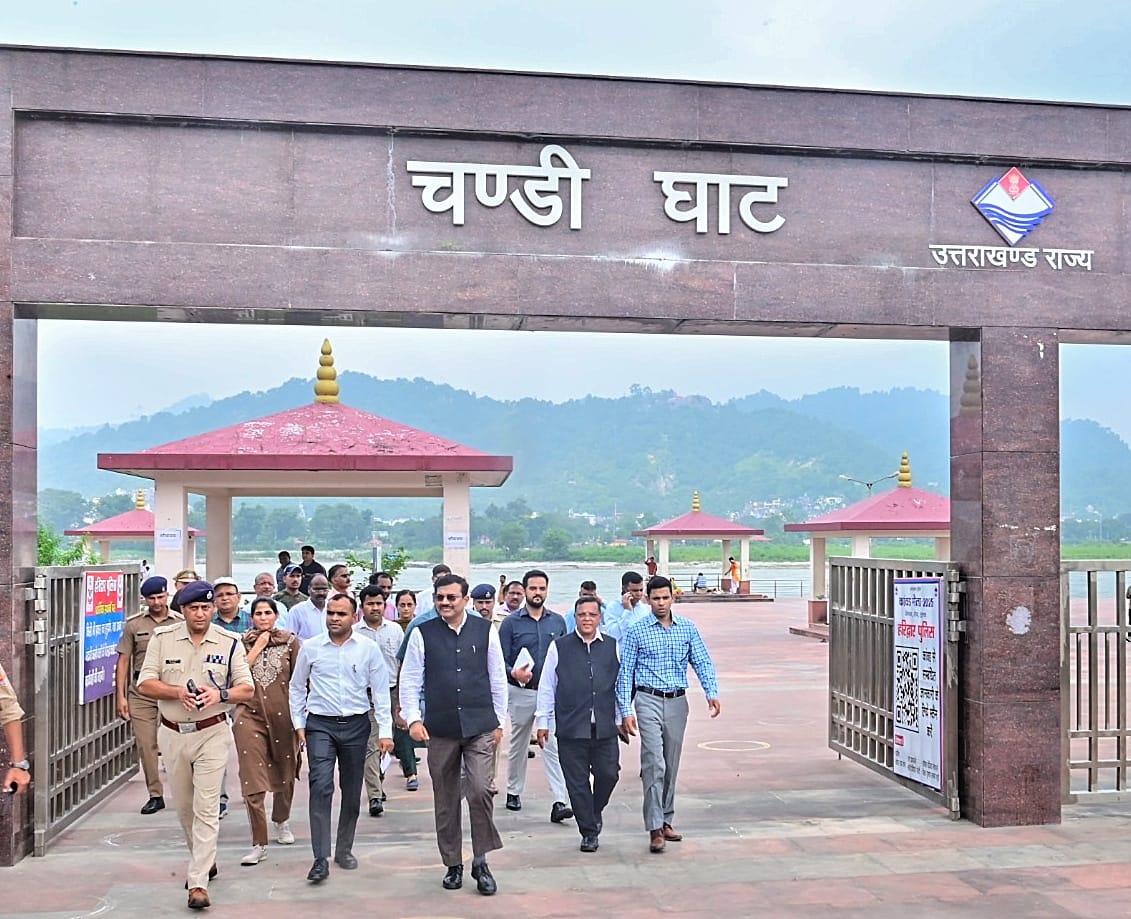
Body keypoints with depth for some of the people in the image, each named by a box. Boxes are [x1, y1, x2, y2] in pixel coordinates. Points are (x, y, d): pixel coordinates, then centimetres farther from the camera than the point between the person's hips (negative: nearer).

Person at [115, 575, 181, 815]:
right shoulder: (133, 625, 6)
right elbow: (123, 660, 8)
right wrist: (120, 696, 3)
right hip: (141, 692, 2)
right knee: (145, 744, 2)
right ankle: (155, 795, 13)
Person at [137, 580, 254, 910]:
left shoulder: (229, 642, -3)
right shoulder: (162, 638, -1)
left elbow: (247, 690, -3)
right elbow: (145, 684, -3)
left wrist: (220, 694, -23)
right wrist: (178, 692, -21)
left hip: (212, 734, -3)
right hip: (173, 734, 3)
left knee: (206, 808, -8)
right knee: (183, 806, 16)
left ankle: (198, 882, -5)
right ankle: (204, 860, 38)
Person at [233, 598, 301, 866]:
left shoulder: (290, 642, 2)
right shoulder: (242, 642, 4)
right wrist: (258, 646, -10)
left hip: (283, 715, 1)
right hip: (250, 714, -1)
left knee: (284, 774, 17)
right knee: (252, 782, -8)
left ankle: (282, 821, 43)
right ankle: (259, 844, -4)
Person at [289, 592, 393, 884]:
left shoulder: (368, 649, -1)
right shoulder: (310, 647, 0)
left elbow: (380, 692, 2)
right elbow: (297, 688, 10)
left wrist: (385, 731, -2)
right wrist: (299, 725, 5)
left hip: (356, 725, 1)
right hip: (320, 725, -1)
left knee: (352, 792, 10)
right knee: (320, 787, -14)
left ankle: (344, 850, 27)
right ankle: (321, 859, -13)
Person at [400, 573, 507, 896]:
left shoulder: (485, 631, 2)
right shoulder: (422, 634, 1)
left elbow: (498, 679, 8)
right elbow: (410, 680, 3)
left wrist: (499, 721, 8)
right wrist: (413, 718, -8)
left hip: (480, 727, -1)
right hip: (440, 729, 1)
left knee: (480, 791, -12)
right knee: (445, 800, 9)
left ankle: (480, 862, 4)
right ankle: (453, 865, 24)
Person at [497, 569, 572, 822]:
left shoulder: (558, 621, 7)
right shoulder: (511, 623, -2)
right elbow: (501, 660, -5)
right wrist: (513, 673, -24)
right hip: (521, 693, -1)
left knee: (554, 746, -9)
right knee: (518, 744, 13)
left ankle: (559, 802, -13)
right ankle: (513, 792, 31)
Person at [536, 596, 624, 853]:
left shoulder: (613, 647, 8)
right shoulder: (559, 647, 4)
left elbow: (621, 684, 14)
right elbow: (547, 686, 6)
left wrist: (621, 718, 13)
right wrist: (543, 721, 4)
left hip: (605, 728, 1)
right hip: (570, 728, -1)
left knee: (608, 774, 0)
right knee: (577, 782, 3)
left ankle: (595, 814, 29)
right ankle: (588, 832, 15)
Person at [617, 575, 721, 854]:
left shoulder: (688, 628, 6)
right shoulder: (637, 631, -2)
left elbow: (702, 662, 4)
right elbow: (625, 672, 0)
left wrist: (712, 692, -13)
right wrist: (626, 710, -5)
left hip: (677, 702, 4)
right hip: (649, 700, -4)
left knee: (671, 766, 11)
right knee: (654, 764, -13)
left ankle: (665, 821, 24)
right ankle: (655, 828, -11)